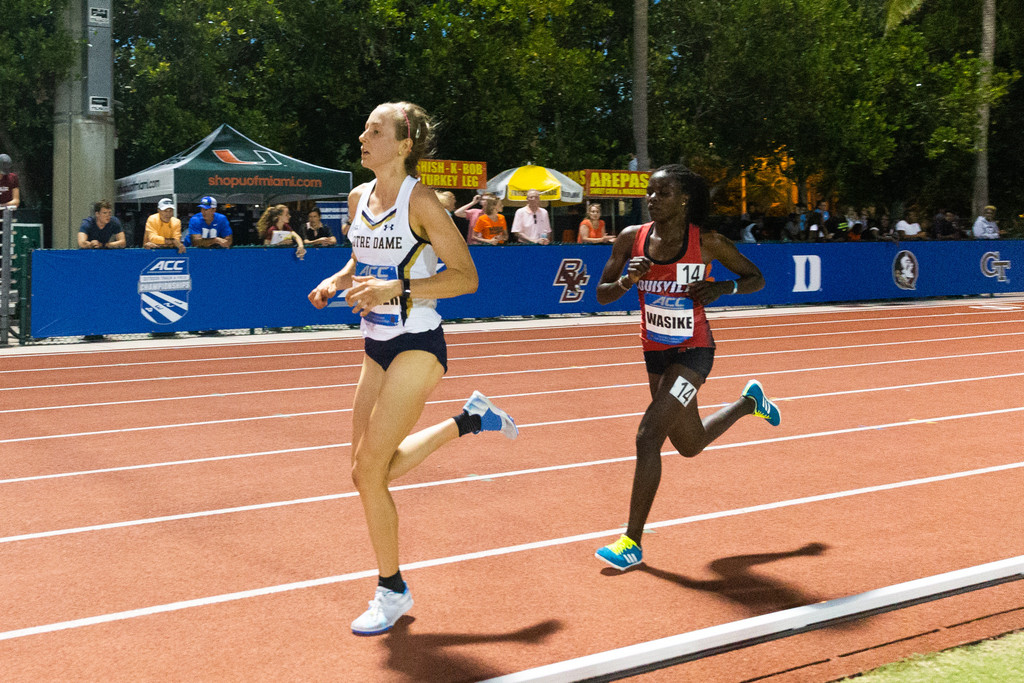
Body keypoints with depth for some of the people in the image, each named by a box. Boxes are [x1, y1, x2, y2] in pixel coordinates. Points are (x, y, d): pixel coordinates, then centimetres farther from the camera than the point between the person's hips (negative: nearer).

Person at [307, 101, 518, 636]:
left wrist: (396, 288, -25)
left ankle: (392, 590, 9)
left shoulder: (420, 201, -15)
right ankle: (470, 420, 31)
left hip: (417, 347, -8)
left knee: (367, 472, -10)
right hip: (377, 346, 8)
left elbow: (466, 276, -16)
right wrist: (336, 281, 2)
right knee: (377, 470, 11)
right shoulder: (360, 197, 6)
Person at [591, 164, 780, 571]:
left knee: (648, 437, -19)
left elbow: (756, 278, -2)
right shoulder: (631, 239, -6)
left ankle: (632, 542, -6)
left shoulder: (707, 243, -14)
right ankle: (749, 401, 51)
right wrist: (626, 281, -23)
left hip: (693, 353, -6)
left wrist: (722, 287, -22)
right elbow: (602, 295, -1)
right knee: (690, 445, 22)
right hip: (655, 351, 6)